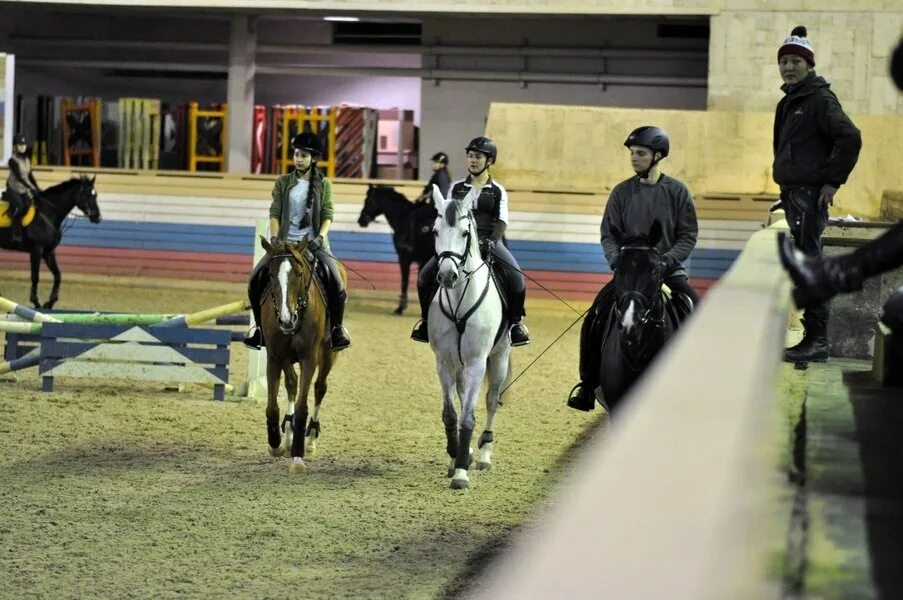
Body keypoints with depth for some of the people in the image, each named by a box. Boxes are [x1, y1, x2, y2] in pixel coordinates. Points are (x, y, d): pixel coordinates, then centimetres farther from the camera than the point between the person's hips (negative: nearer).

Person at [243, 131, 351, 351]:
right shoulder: (283, 183, 8)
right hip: (286, 243, 1)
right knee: (255, 279, -15)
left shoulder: (323, 184, 7)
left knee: (336, 283, -23)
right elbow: (274, 213, 2)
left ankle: (337, 327, -1)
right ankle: (259, 324, 5)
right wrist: (274, 238, -12)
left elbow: (327, 215, 0)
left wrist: (320, 237, -16)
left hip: (314, 244, -1)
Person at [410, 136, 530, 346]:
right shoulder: (456, 188, 11)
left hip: (488, 241, -2)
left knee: (515, 277, -26)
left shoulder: (498, 191, 7)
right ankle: (426, 318, 3)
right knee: (426, 274, -17)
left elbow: (502, 221, -3)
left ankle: (515, 320, -5)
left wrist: (492, 241, -22)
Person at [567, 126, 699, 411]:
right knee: (595, 319, -16)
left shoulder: (677, 191, 1)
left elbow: (688, 235, 0)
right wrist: (619, 262, -13)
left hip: (668, 270, -1)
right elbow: (608, 235, 5)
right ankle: (588, 385, -3)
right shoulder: (622, 192, 4)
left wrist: (666, 262, -15)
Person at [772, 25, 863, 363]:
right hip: (792, 193, 10)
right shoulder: (788, 103, 19)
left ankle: (817, 341, -10)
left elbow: (850, 138, -19)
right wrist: (785, 190, 18)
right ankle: (812, 338, 16)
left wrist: (833, 181, -18)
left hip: (811, 194, -10)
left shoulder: (819, 99, -9)